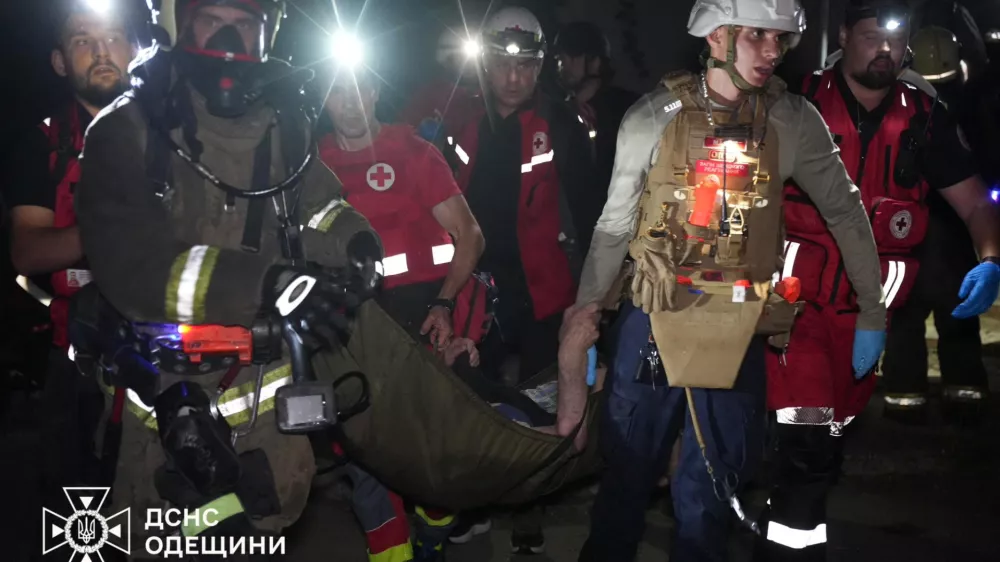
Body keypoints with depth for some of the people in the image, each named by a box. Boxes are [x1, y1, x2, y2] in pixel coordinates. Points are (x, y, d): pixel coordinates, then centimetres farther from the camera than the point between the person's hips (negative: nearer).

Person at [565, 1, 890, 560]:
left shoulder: (794, 121, -2)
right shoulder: (653, 117, -4)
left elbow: (845, 210, 8)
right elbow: (614, 227, 2)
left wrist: (872, 309, 8)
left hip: (739, 332, 1)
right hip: (651, 323, 0)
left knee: (709, 496, 9)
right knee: (626, 477, 10)